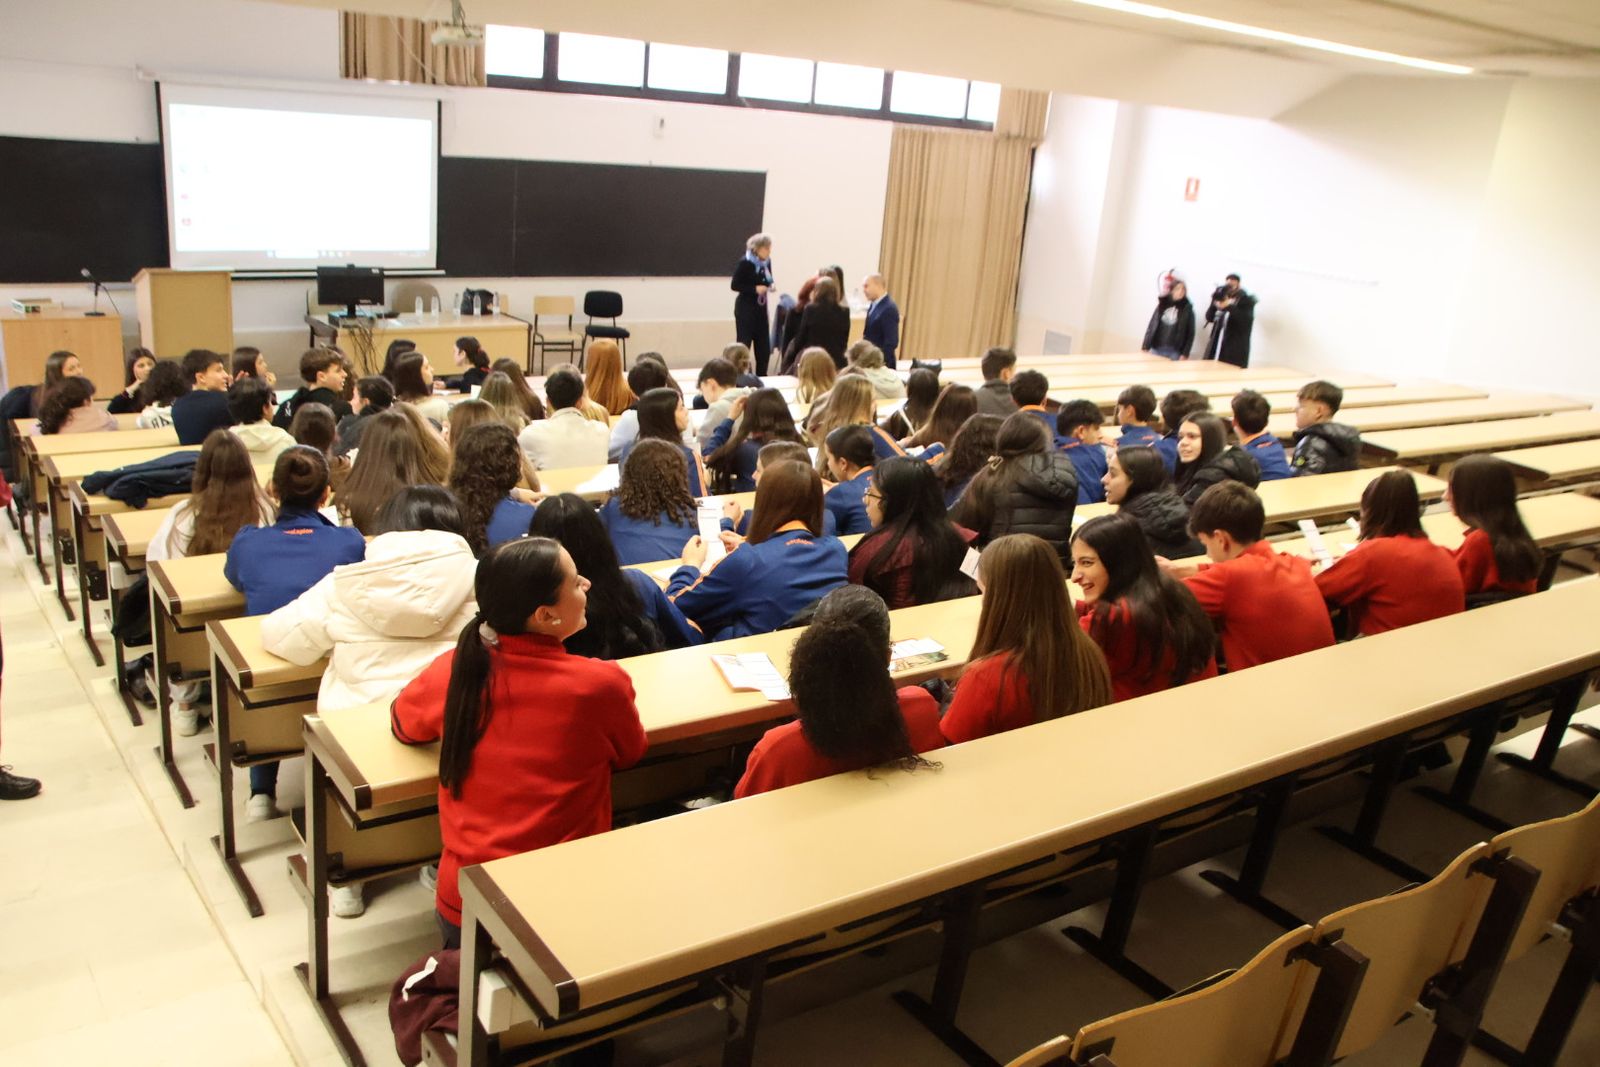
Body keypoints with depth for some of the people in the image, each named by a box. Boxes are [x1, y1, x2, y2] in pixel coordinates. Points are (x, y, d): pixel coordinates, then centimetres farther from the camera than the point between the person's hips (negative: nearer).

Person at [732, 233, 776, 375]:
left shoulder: (767, 262, 3)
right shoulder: (745, 262, -14)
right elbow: (734, 285, -12)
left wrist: (769, 285, -7)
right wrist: (755, 289, -21)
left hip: (761, 308, 6)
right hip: (745, 308, -6)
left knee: (764, 346, 6)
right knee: (743, 344, -4)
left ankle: (761, 377, 17)